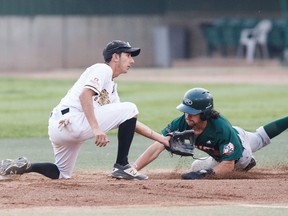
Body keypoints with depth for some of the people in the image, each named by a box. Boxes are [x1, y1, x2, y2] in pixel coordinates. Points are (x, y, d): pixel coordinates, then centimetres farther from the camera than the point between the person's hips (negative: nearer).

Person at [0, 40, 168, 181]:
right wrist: (96, 128, -29)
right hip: (71, 120, -10)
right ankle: (121, 166, -6)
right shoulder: (103, 69, -1)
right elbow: (85, 95, -20)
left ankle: (22, 166, 8)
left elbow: (130, 122, 27)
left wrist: (161, 138, 21)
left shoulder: (112, 87, 28)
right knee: (130, 108, -6)